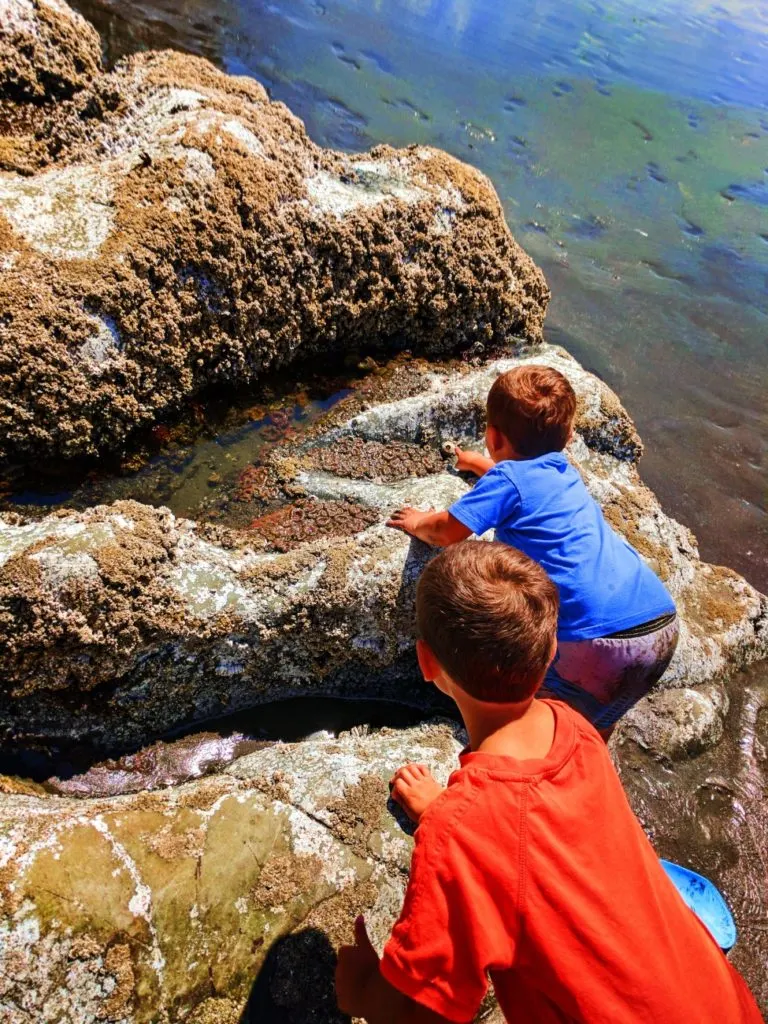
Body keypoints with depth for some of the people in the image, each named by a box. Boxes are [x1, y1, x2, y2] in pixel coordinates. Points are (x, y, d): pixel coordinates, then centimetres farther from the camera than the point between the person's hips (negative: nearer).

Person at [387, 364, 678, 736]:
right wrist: (478, 464, 61)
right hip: (663, 625, 8)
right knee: (592, 731, 29)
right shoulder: (562, 470, 21)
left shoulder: (508, 478, -3)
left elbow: (445, 532, -6)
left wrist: (418, 523, 17)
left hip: (603, 641, -8)